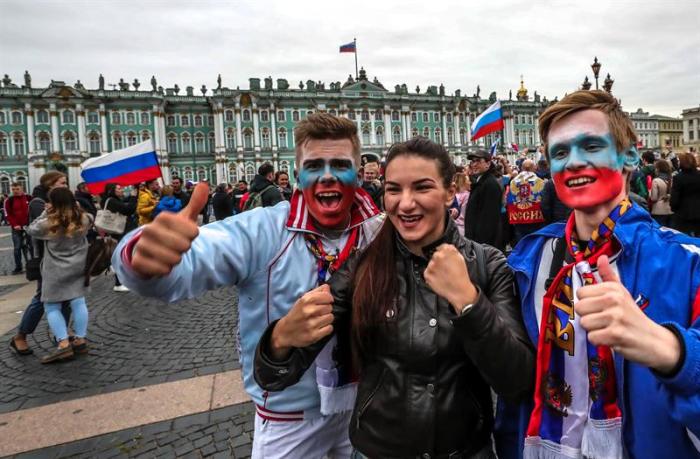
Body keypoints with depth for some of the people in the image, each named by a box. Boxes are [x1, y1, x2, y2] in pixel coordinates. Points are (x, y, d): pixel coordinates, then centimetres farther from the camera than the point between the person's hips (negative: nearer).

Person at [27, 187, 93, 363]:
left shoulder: (49, 224, -15)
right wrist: (76, 207, 12)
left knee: (52, 307, 3)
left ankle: (64, 344, -6)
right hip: (78, 267, 5)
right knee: (78, 302, 8)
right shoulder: (83, 219, -3)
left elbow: (31, 229, 3)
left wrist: (45, 213, 4)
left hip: (56, 271, -4)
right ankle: (81, 340, 13)